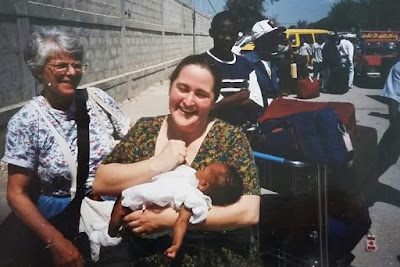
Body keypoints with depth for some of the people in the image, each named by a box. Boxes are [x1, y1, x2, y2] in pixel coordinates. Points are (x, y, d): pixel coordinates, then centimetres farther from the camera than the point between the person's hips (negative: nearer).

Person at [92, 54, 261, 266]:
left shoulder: (230, 138, -6)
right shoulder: (145, 129, 3)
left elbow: (249, 212, -15)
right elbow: (100, 183, -2)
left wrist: (169, 218, -17)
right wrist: (157, 165, -15)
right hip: (138, 249, 2)